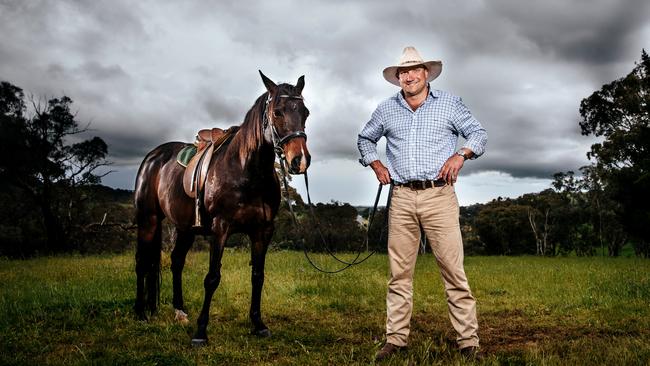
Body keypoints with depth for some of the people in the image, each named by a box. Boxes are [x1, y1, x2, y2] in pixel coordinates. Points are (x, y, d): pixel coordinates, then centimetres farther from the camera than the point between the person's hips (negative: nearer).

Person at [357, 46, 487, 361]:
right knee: (399, 273, 5)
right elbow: (364, 139, 26)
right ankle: (395, 339, 13)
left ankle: (468, 341, 5)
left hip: (439, 197, -2)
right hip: (401, 198, 2)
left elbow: (479, 133, 11)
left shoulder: (450, 104, 6)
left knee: (453, 270, -3)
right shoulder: (386, 110, 12)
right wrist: (376, 164, 11)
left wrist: (461, 154, -7)